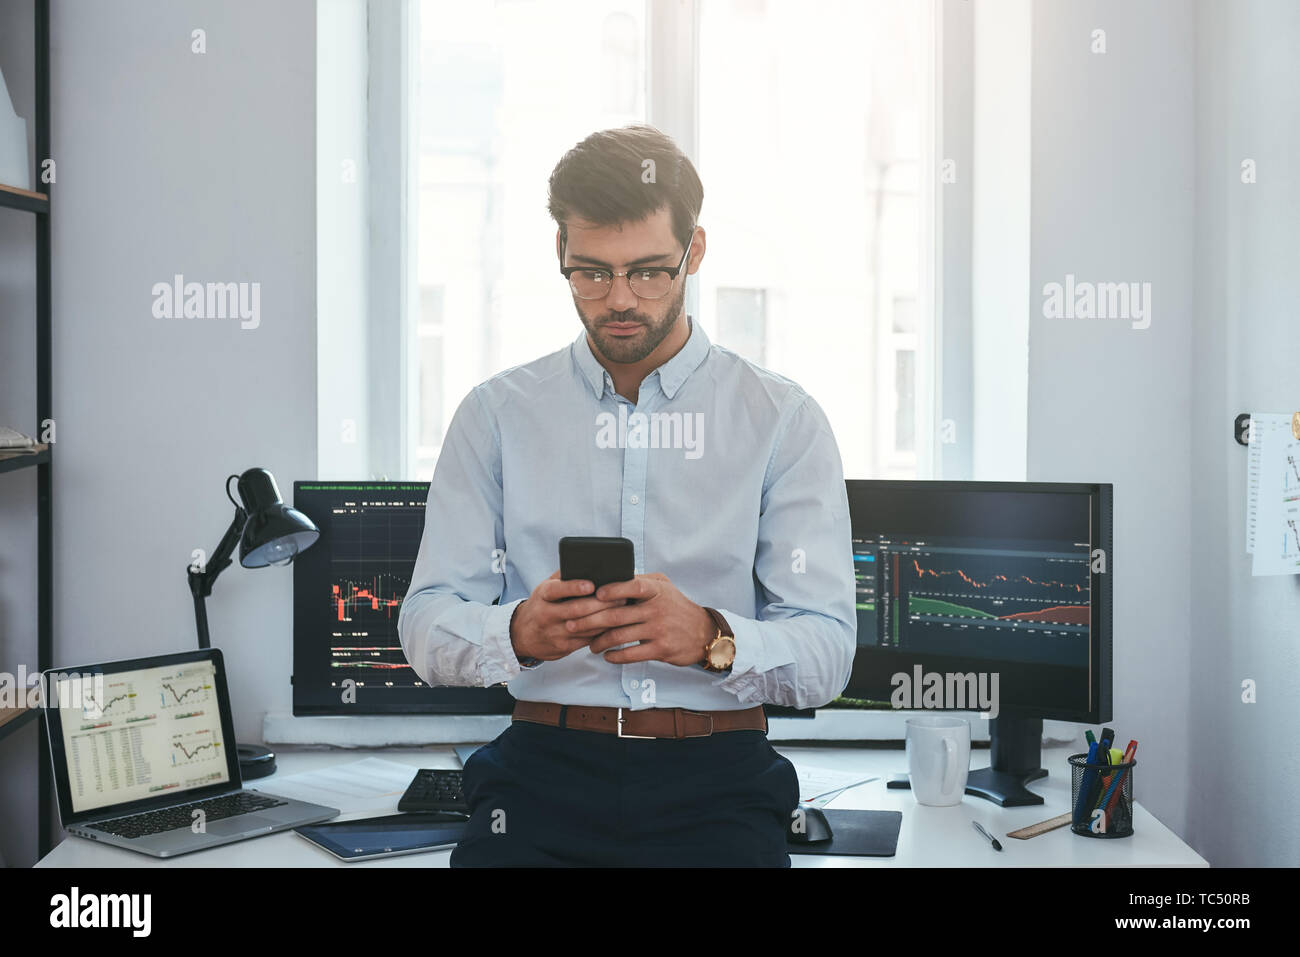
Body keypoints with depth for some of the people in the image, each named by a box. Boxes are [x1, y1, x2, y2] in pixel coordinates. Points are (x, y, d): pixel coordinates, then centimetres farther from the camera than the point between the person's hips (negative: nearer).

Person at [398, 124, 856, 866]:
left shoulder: (784, 420, 4)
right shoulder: (497, 415, 9)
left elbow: (827, 653, -3)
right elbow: (426, 629, 2)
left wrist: (712, 638, -23)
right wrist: (518, 633, -20)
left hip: (717, 777, 0)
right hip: (544, 768, 1)